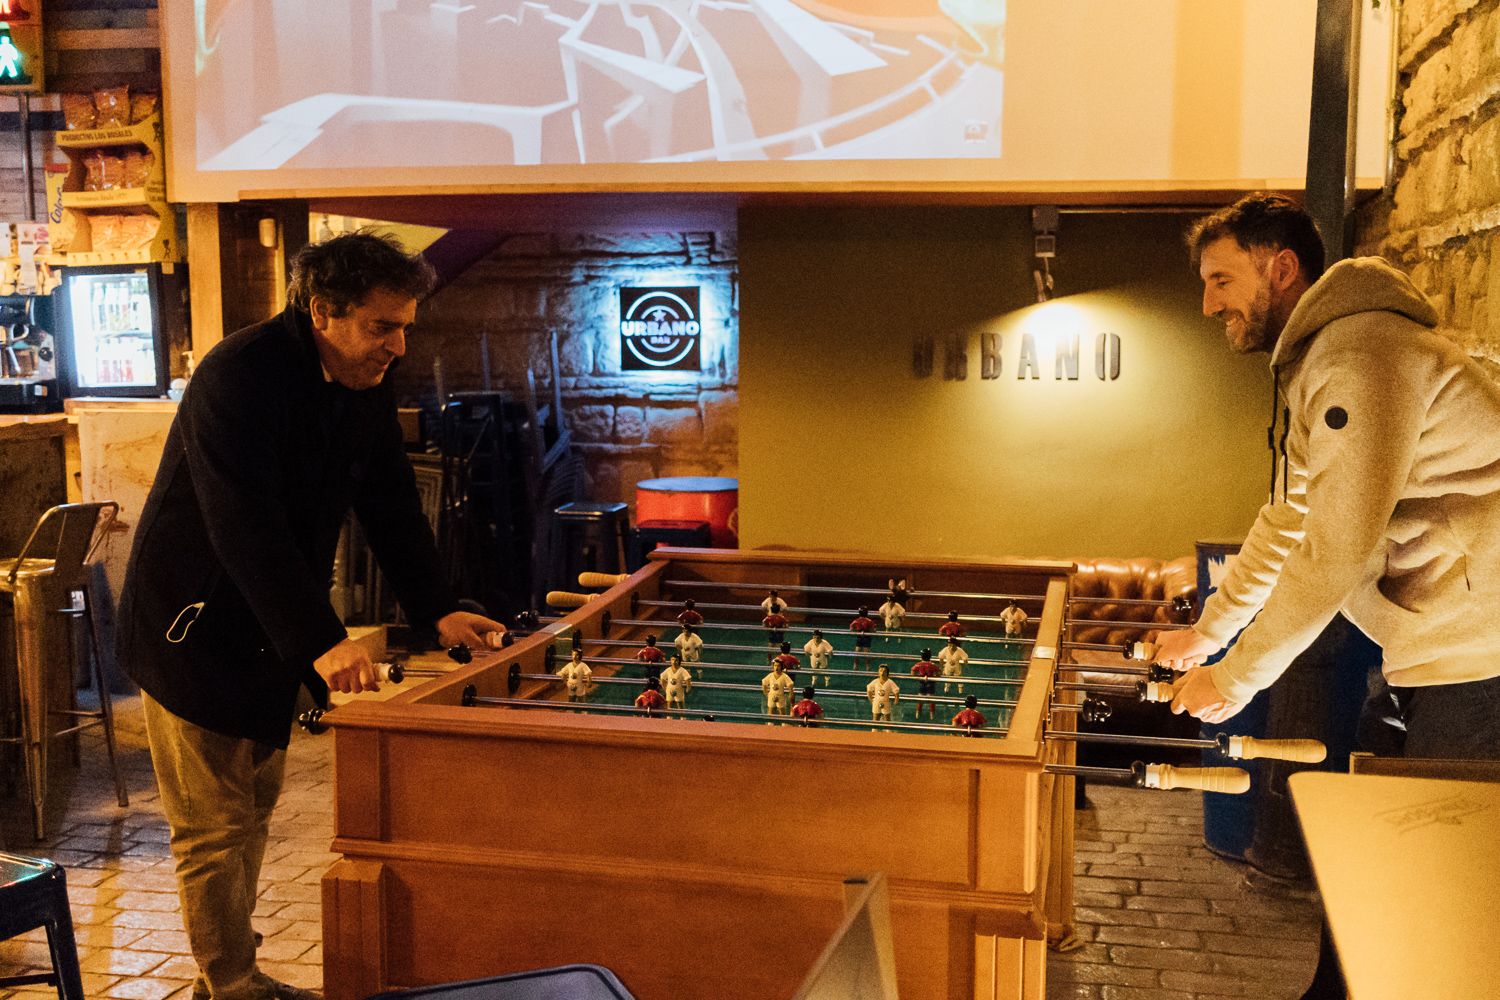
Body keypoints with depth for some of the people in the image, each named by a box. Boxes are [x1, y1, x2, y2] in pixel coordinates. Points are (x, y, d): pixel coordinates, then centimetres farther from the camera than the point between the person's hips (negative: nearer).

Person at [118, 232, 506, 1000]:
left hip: (268, 633, 8)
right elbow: (245, 529, -31)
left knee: (252, 813, 16)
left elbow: (391, 505, 7)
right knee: (214, 827, -1)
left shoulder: (365, 390, 1)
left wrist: (437, 611, -3)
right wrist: (321, 642, -36)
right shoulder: (238, 376, -24)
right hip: (192, 630, -8)